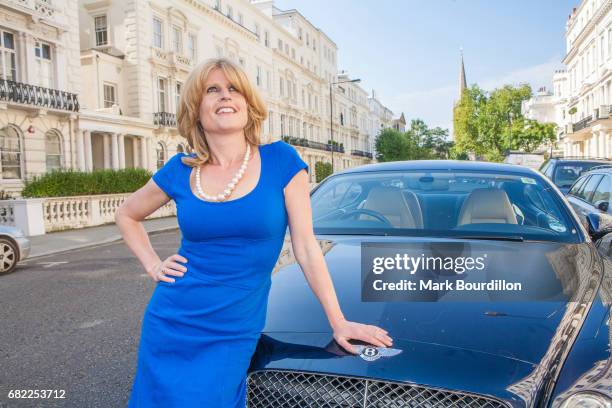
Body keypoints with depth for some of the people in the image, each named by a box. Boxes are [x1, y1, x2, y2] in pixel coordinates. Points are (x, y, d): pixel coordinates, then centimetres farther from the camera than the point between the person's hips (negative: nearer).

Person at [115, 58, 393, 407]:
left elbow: (306, 247, -6)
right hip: (170, 325, 3)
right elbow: (127, 215, 17)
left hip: (234, 335, -2)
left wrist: (339, 323, -6)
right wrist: (152, 265, 2)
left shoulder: (281, 160, -7)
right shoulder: (180, 171, -1)